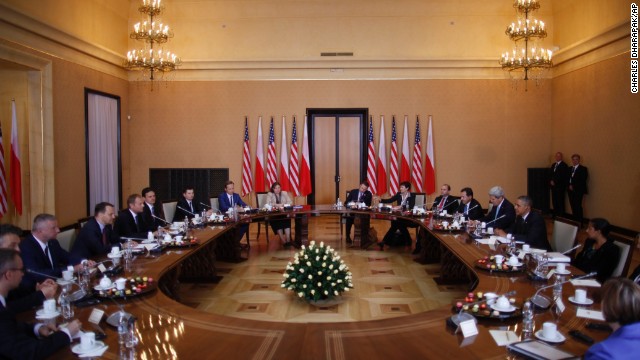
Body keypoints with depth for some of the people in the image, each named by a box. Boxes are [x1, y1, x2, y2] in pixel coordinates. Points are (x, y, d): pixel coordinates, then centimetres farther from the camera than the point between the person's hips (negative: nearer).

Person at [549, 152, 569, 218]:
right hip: (553, 186, 7)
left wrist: (555, 182, -11)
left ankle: (561, 216, -1)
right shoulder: (553, 165, 17)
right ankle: (555, 215, 14)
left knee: (560, 201, -6)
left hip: (560, 186, -6)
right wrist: (551, 181, -1)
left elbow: (563, 176, -13)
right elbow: (550, 174, 17)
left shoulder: (564, 165, -6)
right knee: (554, 201, 6)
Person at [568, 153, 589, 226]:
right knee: (573, 206, 4)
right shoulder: (570, 169, 18)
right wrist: (569, 185, -4)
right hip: (571, 190, 6)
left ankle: (580, 223, -5)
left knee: (578, 206, -10)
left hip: (578, 190, -6)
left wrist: (574, 186, -13)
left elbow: (583, 180, -10)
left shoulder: (583, 169, -2)